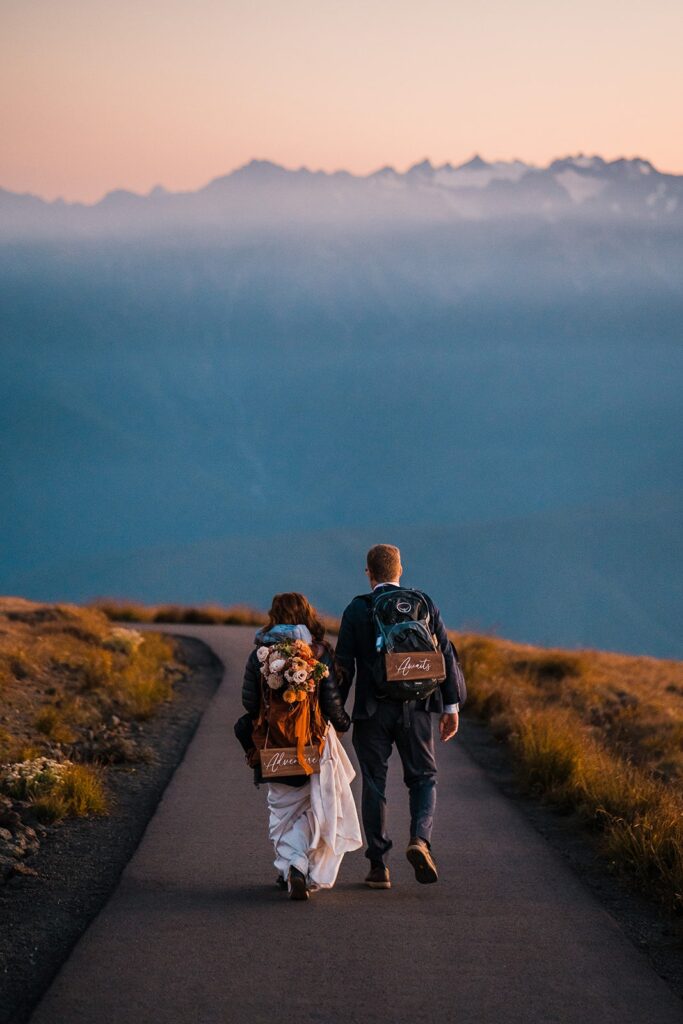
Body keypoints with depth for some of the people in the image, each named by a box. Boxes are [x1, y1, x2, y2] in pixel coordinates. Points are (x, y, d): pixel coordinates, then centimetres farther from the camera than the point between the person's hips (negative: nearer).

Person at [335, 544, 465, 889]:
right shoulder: (424, 603, 3)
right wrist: (451, 706, 8)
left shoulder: (357, 609, -3)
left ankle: (378, 867, 7)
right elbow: (446, 654, 2)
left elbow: (343, 666, -4)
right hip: (415, 709, 1)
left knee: (374, 784, 7)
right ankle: (420, 838, -12)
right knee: (423, 777, 14)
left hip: (372, 711, -1)